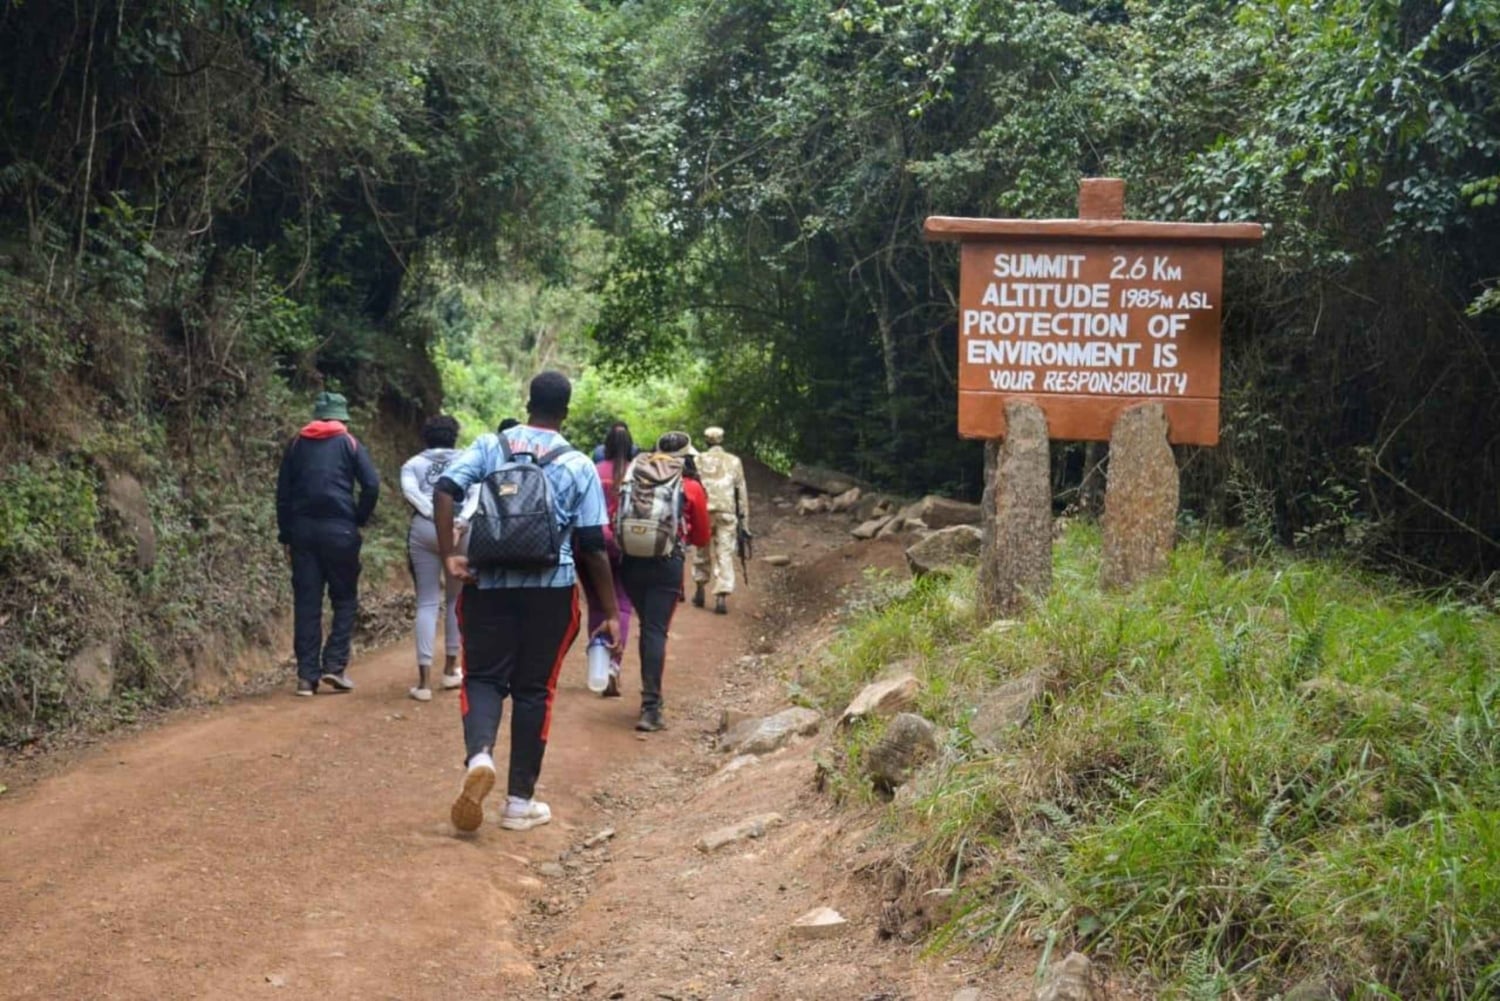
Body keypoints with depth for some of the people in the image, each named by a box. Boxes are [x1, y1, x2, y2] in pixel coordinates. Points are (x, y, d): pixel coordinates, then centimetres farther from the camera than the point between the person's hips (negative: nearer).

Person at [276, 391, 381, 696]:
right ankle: (335, 665, -5)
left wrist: (286, 535, 14)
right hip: (339, 529, -3)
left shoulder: (297, 444, 13)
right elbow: (371, 485, -7)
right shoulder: (348, 443, 4)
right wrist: (359, 520, 4)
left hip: (303, 529, 3)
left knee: (306, 603, 4)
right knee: (345, 599, 7)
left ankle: (307, 675, 2)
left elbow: (282, 493, 11)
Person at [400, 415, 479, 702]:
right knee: (455, 600, 17)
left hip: (424, 529, 0)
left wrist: (435, 515, -11)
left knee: (427, 603, 0)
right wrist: (462, 519, -12)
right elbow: (477, 492, 0)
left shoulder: (414, 463, 17)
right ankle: (450, 669, 25)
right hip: (461, 531, 0)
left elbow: (409, 490, -4)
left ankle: (424, 682, -8)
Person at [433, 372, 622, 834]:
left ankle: (479, 755, -20)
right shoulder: (578, 465, 0)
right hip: (550, 588, -1)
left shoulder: (489, 446, 3)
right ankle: (520, 800, 13)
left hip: (488, 583, 1)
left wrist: (449, 555, -9)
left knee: (484, 677, 10)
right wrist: (610, 612, 3)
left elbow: (445, 490, -12)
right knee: (534, 689, 9)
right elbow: (593, 546, -2)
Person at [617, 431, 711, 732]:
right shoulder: (692, 489, 2)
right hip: (666, 566, -3)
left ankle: (652, 694, 26)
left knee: (648, 626, 19)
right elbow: (702, 538, 10)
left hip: (631, 562, 3)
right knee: (656, 631, -4)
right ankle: (650, 705, -11)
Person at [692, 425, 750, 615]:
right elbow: (742, 491, 7)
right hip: (727, 512, 0)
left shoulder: (699, 460, 2)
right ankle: (722, 597, -9)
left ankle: (700, 589, 21)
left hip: (704, 511, 0)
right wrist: (744, 519, 11)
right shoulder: (734, 461, 6)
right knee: (725, 554, -1)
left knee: (702, 551, 17)